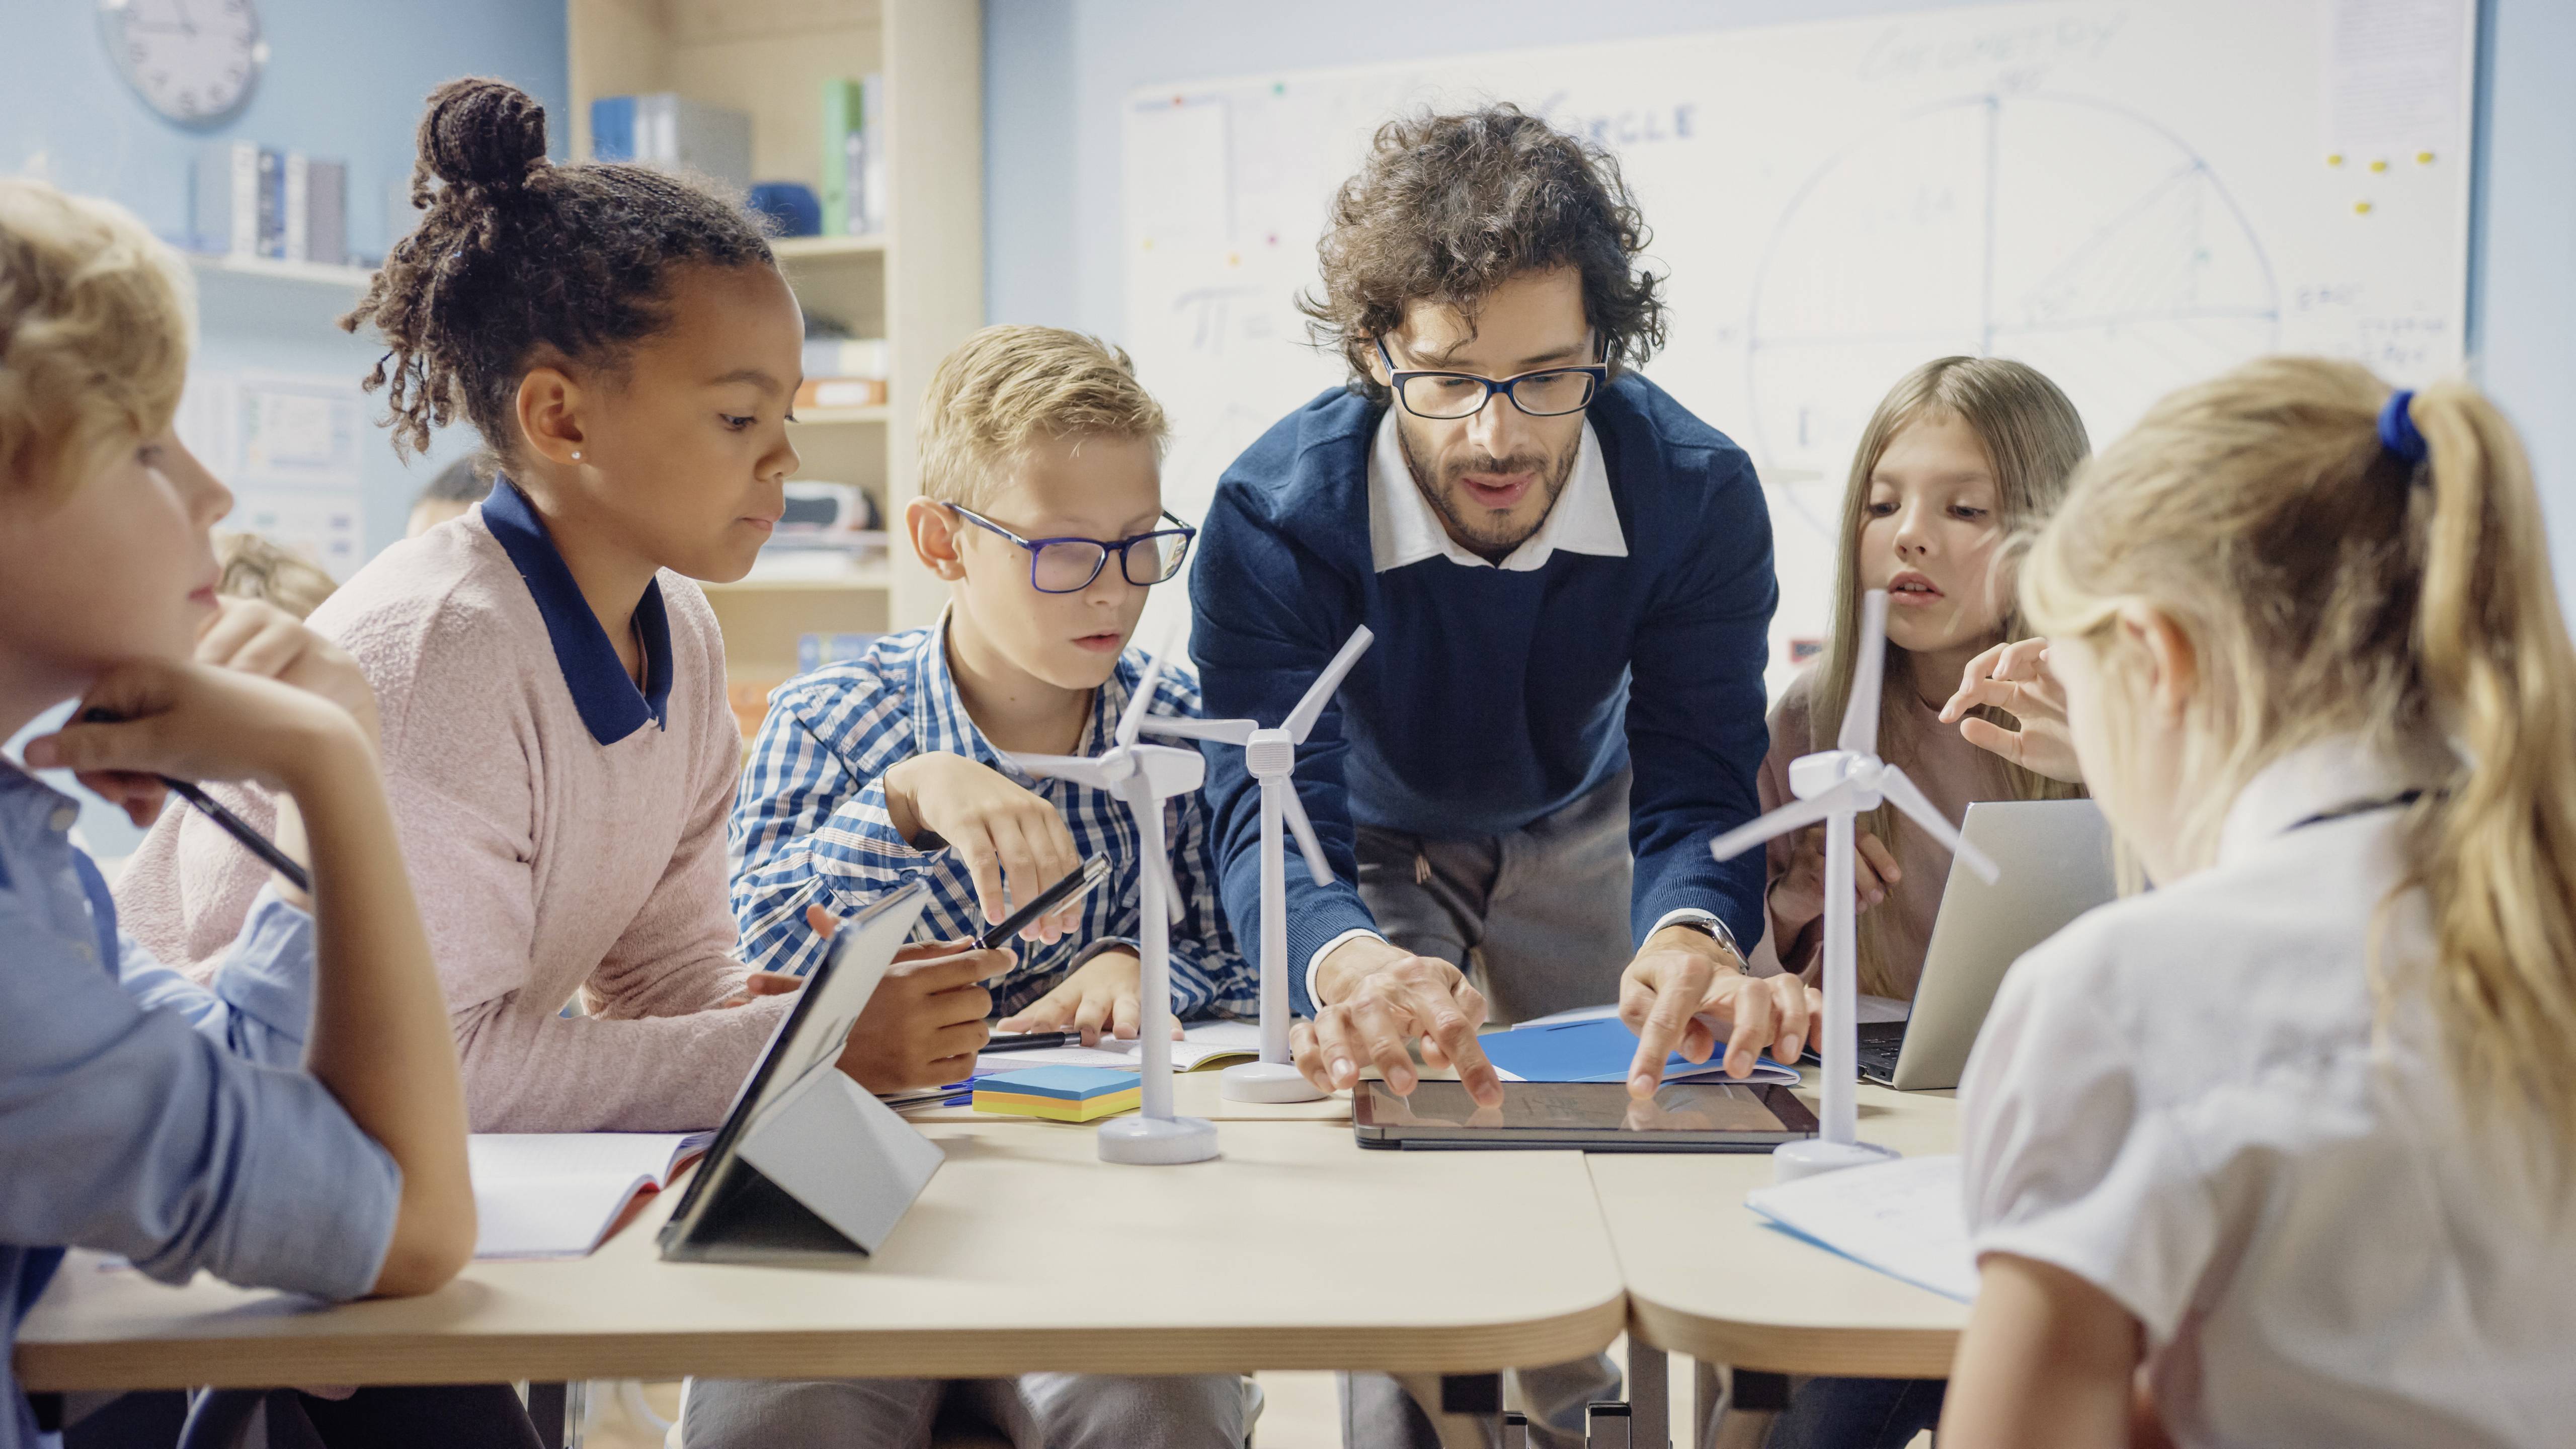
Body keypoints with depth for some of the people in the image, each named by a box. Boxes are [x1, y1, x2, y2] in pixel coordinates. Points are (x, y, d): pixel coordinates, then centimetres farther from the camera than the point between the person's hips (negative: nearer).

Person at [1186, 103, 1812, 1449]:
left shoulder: (1699, 494, -29)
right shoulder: (1271, 513, -34)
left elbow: (1696, 791, -29)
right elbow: (1267, 813, -40)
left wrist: (1693, 937, -54)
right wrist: (1350, 962, -64)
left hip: (1579, 836, 2)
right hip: (1372, 846, -1)